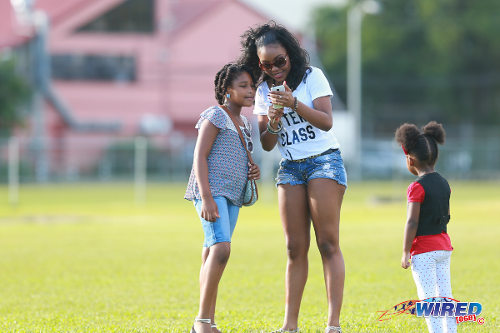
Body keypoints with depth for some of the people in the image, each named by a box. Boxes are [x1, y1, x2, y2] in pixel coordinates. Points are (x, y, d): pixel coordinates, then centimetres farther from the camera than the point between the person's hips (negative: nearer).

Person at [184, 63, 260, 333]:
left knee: (213, 253, 8)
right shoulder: (215, 116, -5)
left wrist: (254, 170, 8)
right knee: (221, 248, -22)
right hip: (211, 192, -9)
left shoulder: (243, 124, 20)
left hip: (232, 197, 9)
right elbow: (200, 156, -12)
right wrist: (206, 197, -21)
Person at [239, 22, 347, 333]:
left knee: (328, 243, -11)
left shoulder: (312, 76, -4)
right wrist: (274, 121, -12)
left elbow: (326, 122, -11)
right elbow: (267, 144, 8)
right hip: (290, 167, 4)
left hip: (324, 160, -4)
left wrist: (294, 103, -23)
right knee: (295, 248, 0)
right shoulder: (264, 91, 8)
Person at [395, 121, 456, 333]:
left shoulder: (417, 187, -14)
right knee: (445, 295, 9)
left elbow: (412, 222, -17)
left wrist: (405, 252, -13)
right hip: (444, 247, 8)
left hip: (423, 249, -8)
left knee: (427, 298, -7)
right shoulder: (444, 184, 9)